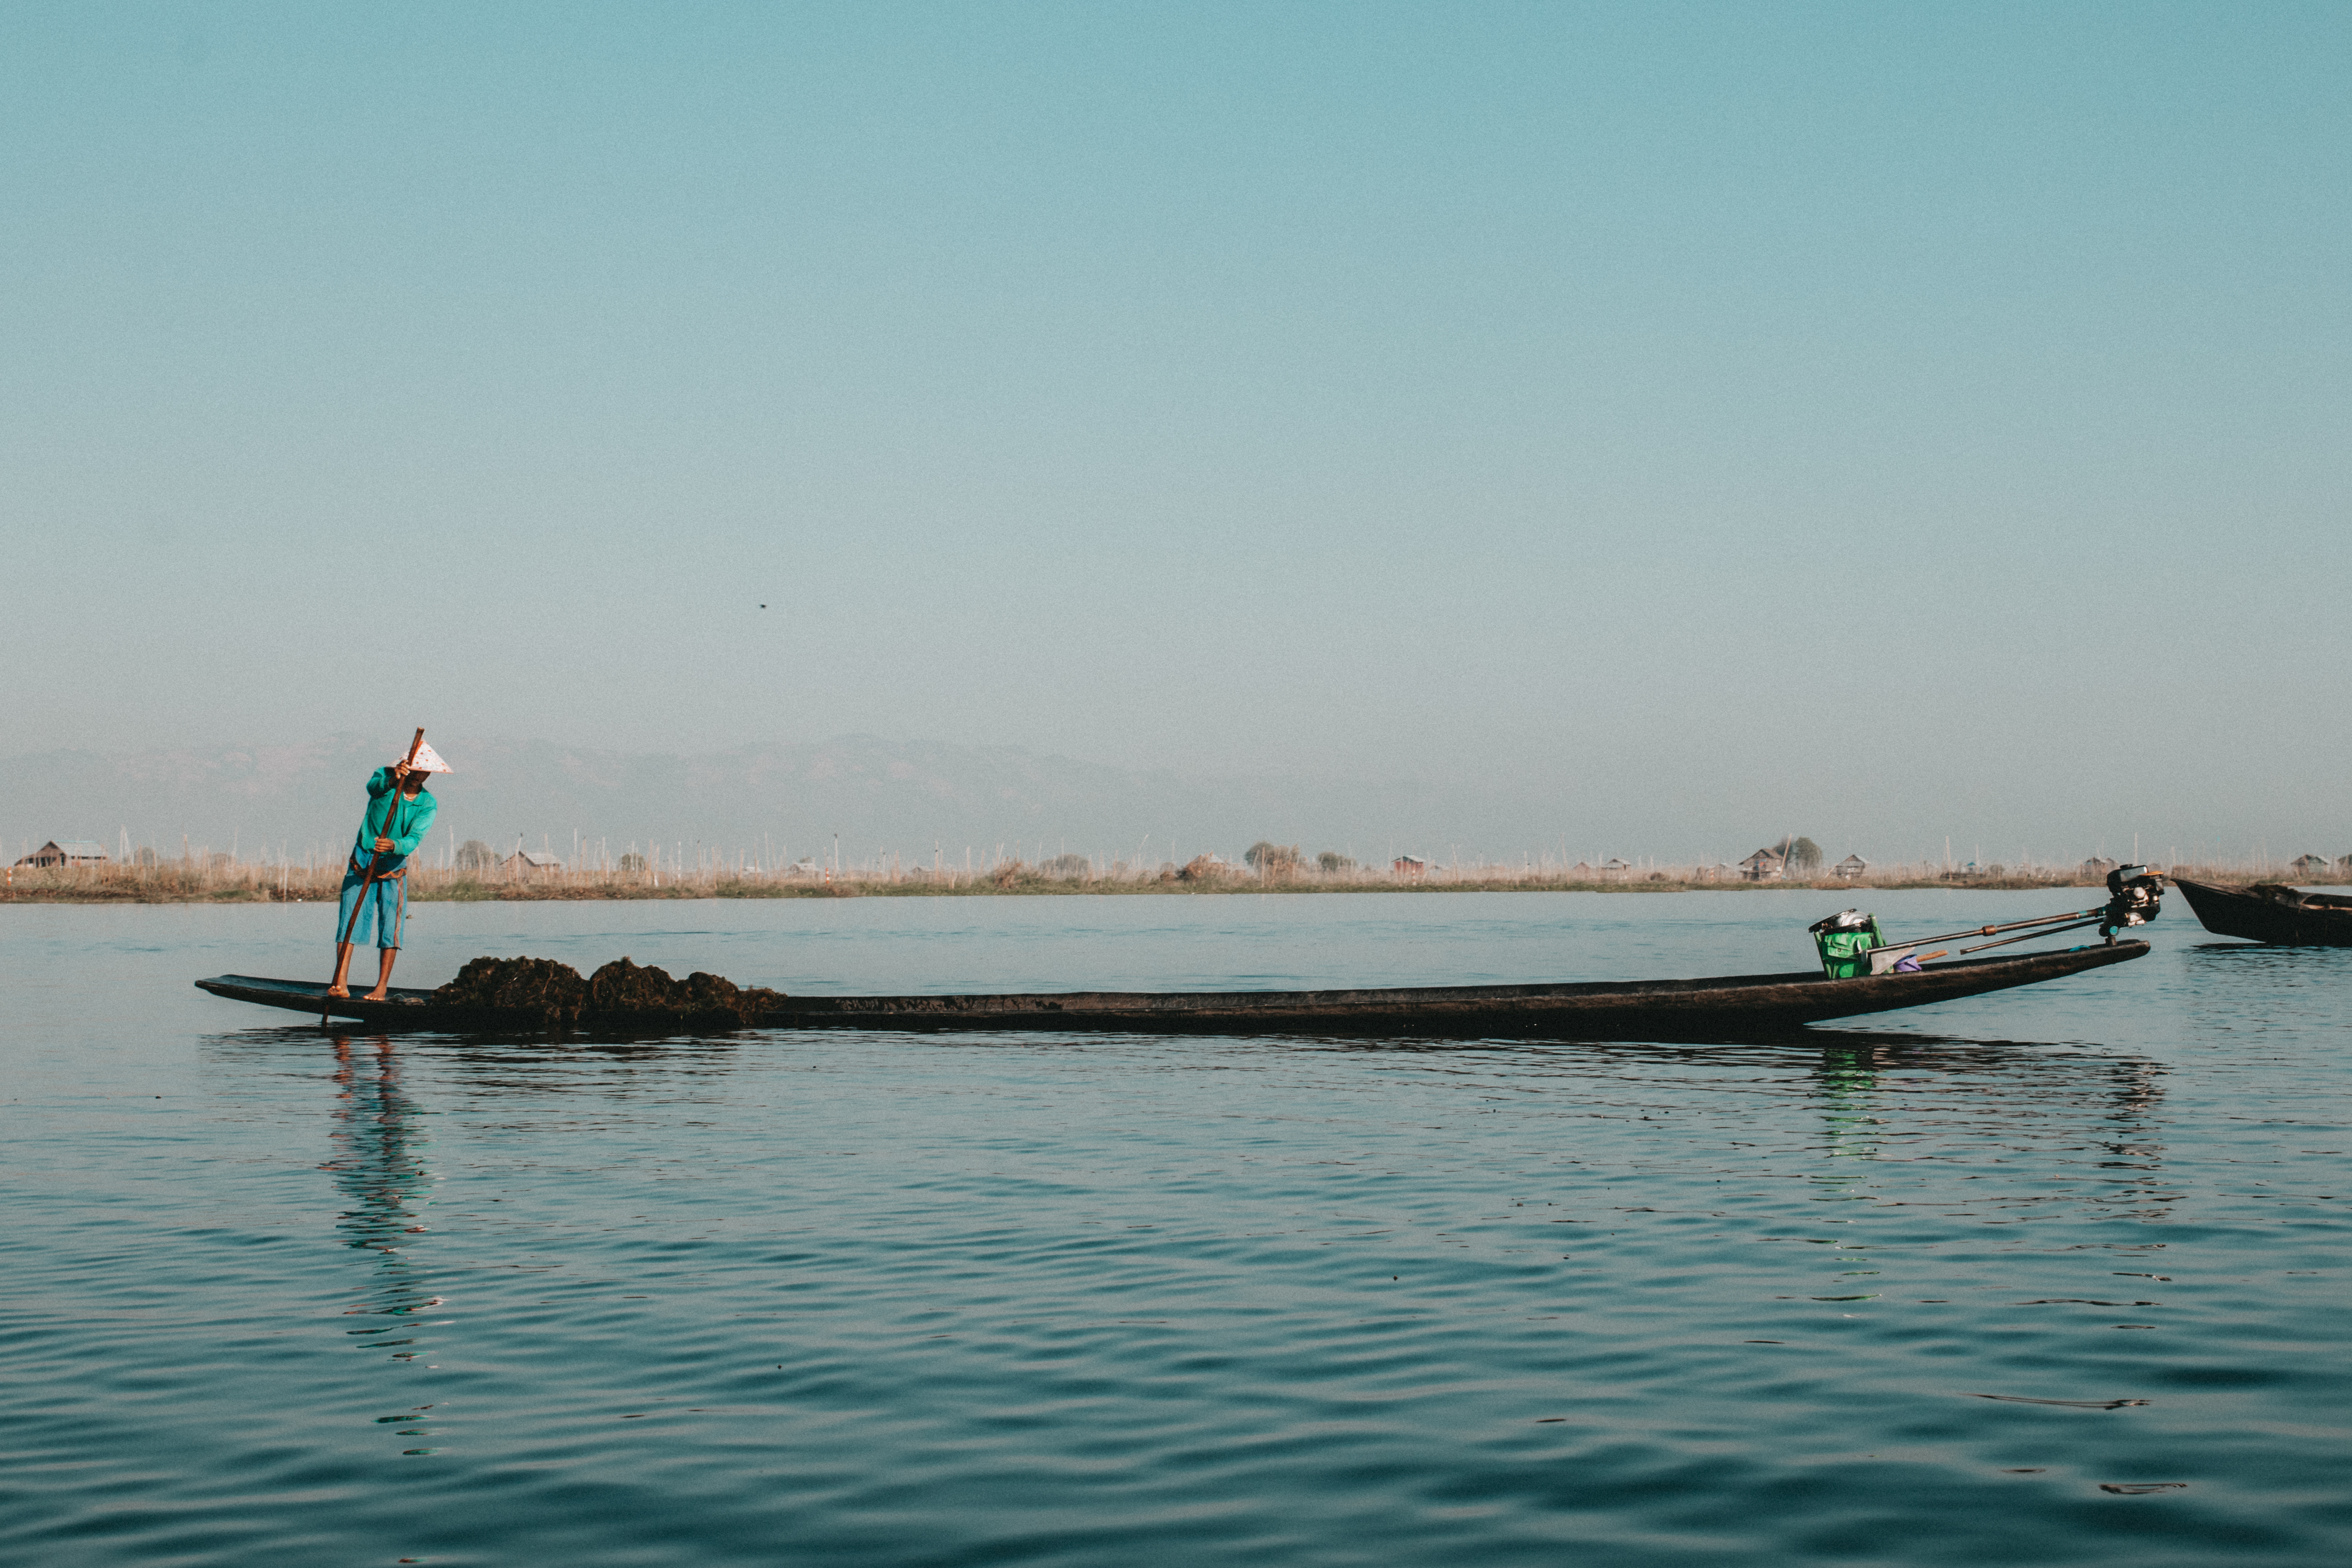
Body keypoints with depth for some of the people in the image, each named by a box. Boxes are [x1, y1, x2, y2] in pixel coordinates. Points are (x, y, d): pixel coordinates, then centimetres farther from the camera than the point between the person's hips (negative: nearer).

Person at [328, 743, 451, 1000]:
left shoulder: (428, 805, -4)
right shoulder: (384, 780, -4)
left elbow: (414, 839, -18)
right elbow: (374, 785, -30)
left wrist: (394, 846, -39)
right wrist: (393, 778, -51)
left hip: (393, 872, 1)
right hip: (361, 865, -1)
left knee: (390, 927, -6)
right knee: (350, 920, -9)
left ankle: (382, 987, -2)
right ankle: (340, 982, -14)